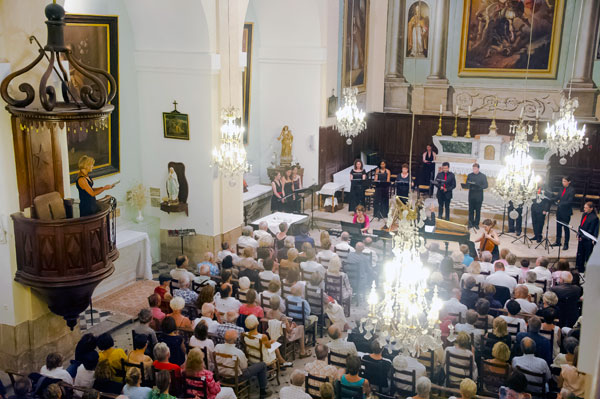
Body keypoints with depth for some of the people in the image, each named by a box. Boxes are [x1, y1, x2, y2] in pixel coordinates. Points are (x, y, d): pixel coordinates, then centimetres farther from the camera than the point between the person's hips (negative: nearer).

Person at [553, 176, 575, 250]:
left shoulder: (572, 190, -11)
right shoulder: (562, 189, 8)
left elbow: (569, 202, -16)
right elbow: (556, 198, 11)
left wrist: (560, 203, -17)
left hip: (566, 212, -6)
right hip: (559, 211, 6)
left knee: (566, 227, 1)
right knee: (558, 226, 13)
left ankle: (566, 244, 9)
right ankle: (558, 242, 24)